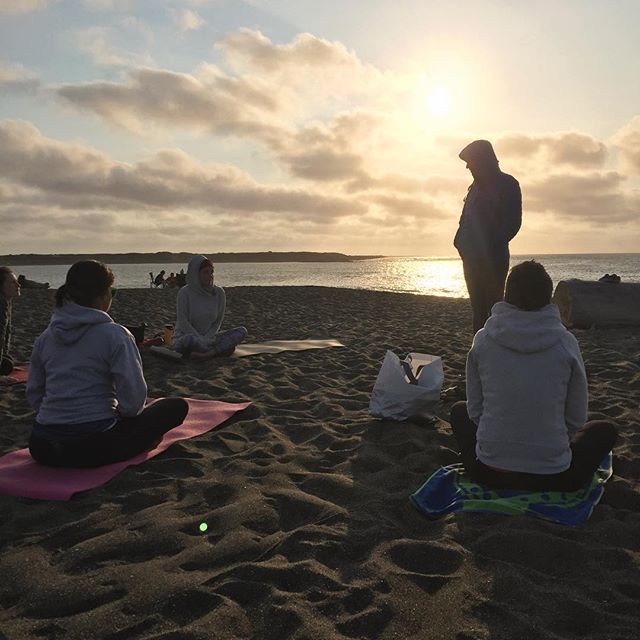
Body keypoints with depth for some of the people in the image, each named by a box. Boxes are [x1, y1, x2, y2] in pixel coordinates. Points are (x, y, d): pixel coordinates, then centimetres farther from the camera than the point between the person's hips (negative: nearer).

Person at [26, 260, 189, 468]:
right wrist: (122, 413, 6)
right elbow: (133, 398, -15)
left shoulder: (46, 337, 7)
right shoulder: (114, 335, -10)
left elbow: (34, 395, 12)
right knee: (177, 406, 7)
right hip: (94, 447, -7)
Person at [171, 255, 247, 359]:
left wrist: (208, 338, -15)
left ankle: (209, 353, -30)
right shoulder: (185, 293, -12)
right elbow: (183, 323, -12)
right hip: (185, 335, -4)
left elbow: (218, 321, 3)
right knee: (190, 339, -41)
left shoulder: (219, 293, 0)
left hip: (209, 337, 4)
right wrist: (201, 340, -20)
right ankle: (224, 348, -18)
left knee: (242, 331, -13)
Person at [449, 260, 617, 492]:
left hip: (488, 473, 1)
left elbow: (475, 409, 1)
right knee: (605, 430, 26)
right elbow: (576, 419, -1)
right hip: (553, 479, -1)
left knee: (459, 411, 30)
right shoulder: (566, 342, -9)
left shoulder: (483, 339, -6)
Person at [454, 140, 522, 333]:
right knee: (478, 308, 8)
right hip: (472, 257, 7)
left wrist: (491, 246, -18)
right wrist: (460, 240, 4)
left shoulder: (507, 184, -3)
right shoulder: (477, 185, 18)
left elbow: (513, 222, -11)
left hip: (492, 258, -7)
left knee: (494, 307, -9)